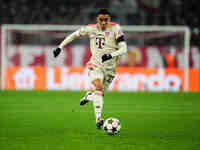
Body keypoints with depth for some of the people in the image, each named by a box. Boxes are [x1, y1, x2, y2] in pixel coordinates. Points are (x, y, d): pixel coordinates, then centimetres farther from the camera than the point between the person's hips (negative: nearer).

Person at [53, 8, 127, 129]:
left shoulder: (115, 29, -8)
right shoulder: (91, 29, -1)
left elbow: (123, 49, -10)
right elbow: (75, 34, 13)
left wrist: (111, 55, -27)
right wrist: (60, 46, 10)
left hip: (110, 67, 1)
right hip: (95, 64, -1)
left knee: (100, 92, 9)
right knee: (98, 86, -28)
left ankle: (88, 95, 47)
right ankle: (98, 118, -34)